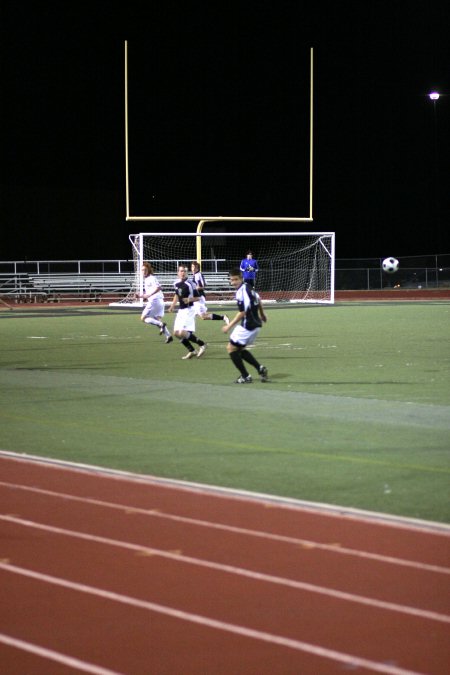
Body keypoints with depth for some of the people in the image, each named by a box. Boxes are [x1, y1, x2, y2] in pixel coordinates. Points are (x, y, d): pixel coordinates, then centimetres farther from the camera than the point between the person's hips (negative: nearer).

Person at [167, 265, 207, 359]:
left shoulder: (189, 284, -15)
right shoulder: (176, 284, 7)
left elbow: (197, 298, -13)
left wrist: (189, 300, -29)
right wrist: (172, 306, 18)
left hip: (188, 310, -8)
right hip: (181, 310, 8)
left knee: (182, 333, -18)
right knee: (176, 333, 5)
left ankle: (202, 344, -1)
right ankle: (192, 351, 17)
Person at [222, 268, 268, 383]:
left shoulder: (241, 292, -21)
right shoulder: (248, 287, 7)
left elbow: (242, 313, -22)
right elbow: (259, 300, 23)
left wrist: (229, 326, -16)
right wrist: (262, 314, 40)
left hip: (247, 325, -9)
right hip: (256, 324, 9)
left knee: (231, 348, 1)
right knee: (240, 349, 19)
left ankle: (245, 376, 3)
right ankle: (260, 368, 10)